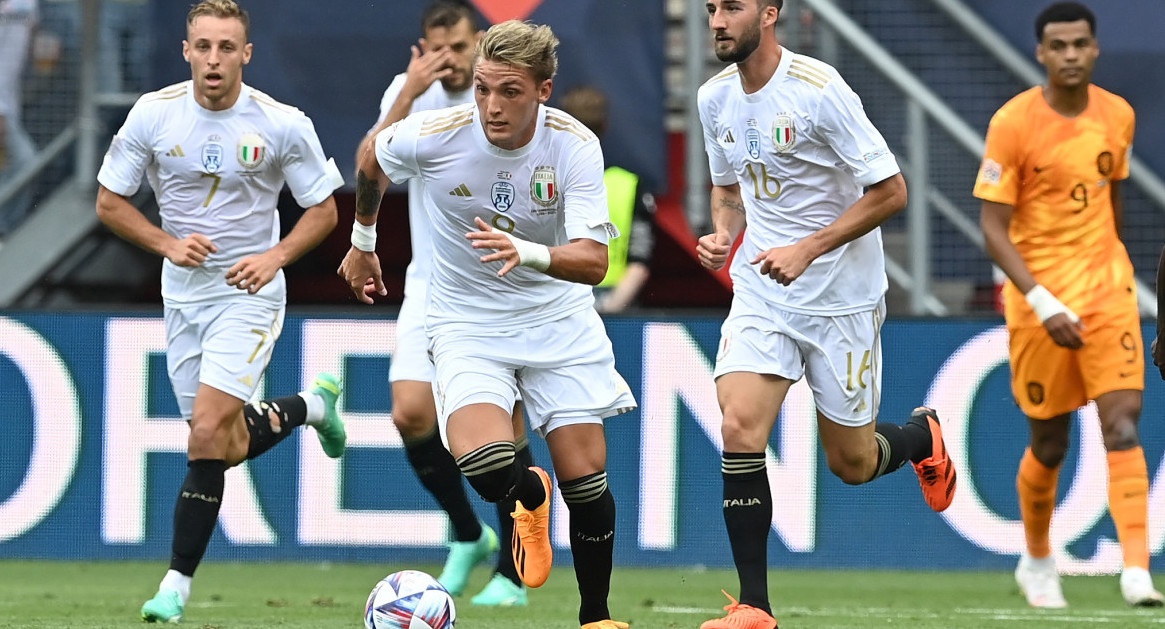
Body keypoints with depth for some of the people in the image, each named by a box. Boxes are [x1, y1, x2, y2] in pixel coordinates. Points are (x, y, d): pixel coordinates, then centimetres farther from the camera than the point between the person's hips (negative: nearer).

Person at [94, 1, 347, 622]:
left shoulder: (282, 124, -12)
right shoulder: (153, 114, -8)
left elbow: (324, 209, 0)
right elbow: (109, 202, 2)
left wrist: (276, 256, -16)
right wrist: (168, 243, -14)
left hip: (249, 291, -4)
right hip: (184, 293, 4)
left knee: (209, 432, -19)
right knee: (228, 447, 8)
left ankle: (178, 581, -9)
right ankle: (309, 404, 41)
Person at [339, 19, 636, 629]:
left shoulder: (575, 145, -19)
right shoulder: (434, 135, -19)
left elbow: (593, 261, -25)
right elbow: (372, 158, 5)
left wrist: (525, 252, -45)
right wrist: (362, 241, 20)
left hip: (558, 319, 1)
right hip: (467, 321, -1)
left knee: (586, 480, -4)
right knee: (484, 462, -24)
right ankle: (530, 497, 14)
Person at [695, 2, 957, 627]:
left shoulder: (819, 90, -18)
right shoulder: (715, 96, 1)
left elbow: (890, 192, -15)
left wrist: (807, 250, -21)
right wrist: (722, 234, -3)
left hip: (842, 299, -4)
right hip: (759, 294, 4)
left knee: (851, 464, 6)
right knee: (740, 429, -17)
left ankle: (920, 436, 43)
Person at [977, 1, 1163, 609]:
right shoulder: (1013, 123, -11)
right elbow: (993, 228, -13)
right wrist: (1044, 303, -23)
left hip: (1107, 287, 3)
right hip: (1039, 295, -3)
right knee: (1049, 443, 7)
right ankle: (1036, 561, 32)